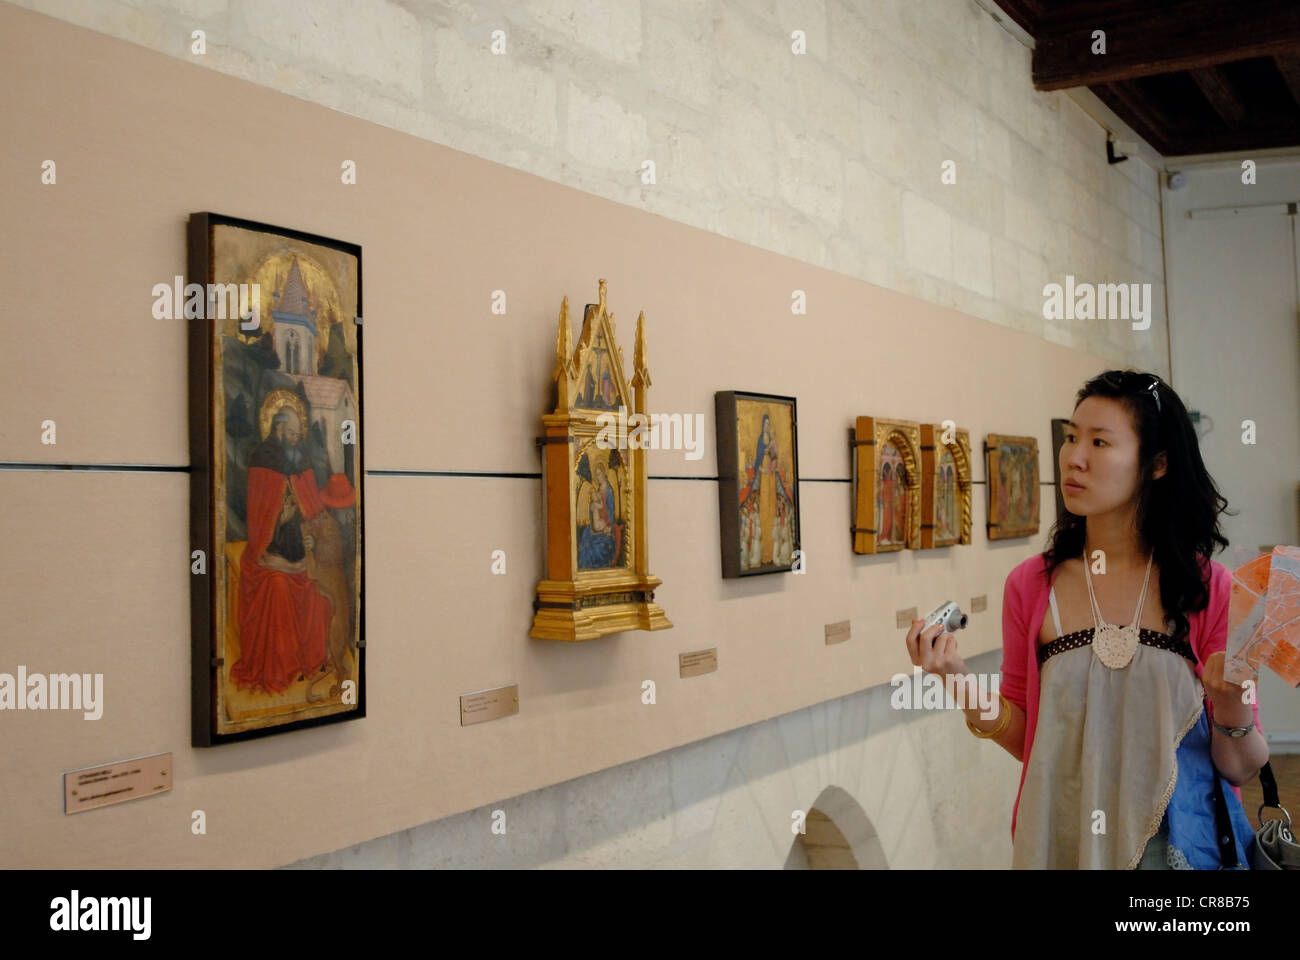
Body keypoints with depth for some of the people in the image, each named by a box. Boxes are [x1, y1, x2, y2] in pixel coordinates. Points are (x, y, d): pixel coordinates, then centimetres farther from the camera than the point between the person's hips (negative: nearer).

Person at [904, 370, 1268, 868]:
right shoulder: (1031, 585, -6)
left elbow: (1239, 769, -5)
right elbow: (1022, 737, 2)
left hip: (1182, 842, -1)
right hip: (1064, 842, 2)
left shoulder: (1210, 588, -10)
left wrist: (1232, 703, -24)